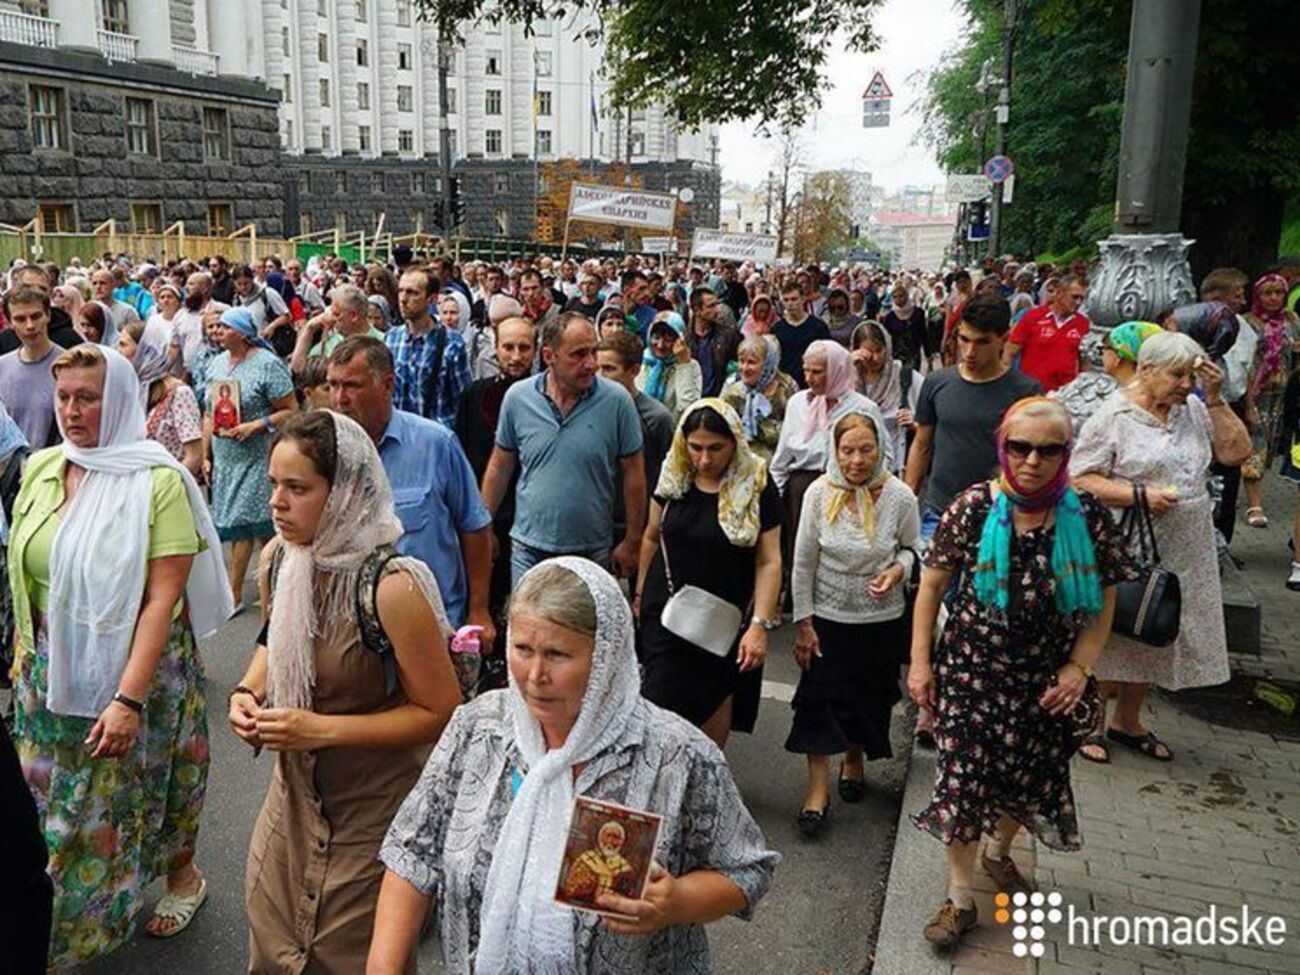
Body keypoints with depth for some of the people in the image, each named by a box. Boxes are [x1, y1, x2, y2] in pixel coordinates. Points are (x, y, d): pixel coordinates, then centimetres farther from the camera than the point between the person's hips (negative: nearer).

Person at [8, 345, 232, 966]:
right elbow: (25, 573, 10)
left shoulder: (157, 481, -18)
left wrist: (129, 698, -26)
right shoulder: (41, 469, 0)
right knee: (49, 797, 15)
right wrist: (23, 654, 9)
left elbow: (163, 596, -22)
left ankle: (181, 875, 40)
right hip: (49, 673, 5)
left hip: (134, 668, -5)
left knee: (122, 794, 12)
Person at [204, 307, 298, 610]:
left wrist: (255, 426, -21)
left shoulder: (268, 364, -10)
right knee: (237, 527, 9)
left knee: (264, 528, 0)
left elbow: (291, 411, -12)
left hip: (259, 460, -6)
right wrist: (206, 456, 12)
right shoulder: (216, 364, 11)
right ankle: (234, 594, 17)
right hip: (225, 460, 6)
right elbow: (210, 415, 16)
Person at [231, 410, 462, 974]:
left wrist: (321, 729, -24)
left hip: (372, 815, -6)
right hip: (294, 796, 6)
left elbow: (440, 712, -20)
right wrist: (247, 692, -6)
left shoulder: (391, 586, -26)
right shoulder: (277, 558, -5)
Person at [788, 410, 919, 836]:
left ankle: (854, 761, 43)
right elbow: (803, 563, -6)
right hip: (827, 616, 0)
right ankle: (818, 789, 9)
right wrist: (803, 622, -5)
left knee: (869, 698, 16)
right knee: (818, 700, -2)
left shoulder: (899, 496, -14)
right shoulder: (820, 493, -14)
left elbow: (911, 549, 4)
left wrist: (896, 571, -19)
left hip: (881, 620, 1)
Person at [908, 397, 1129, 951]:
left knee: (1030, 777, 16)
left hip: (1046, 681, 2)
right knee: (963, 779, 1)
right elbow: (933, 584, -4)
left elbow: (1102, 604, 1)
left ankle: (998, 852, 48)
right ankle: (961, 897, 20)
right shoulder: (973, 508, -12)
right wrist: (920, 661, -5)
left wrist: (1079, 668, -9)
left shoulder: (1088, 519, -8)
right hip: (971, 671, -2)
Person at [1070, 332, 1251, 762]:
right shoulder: (1114, 415, -12)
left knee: (1156, 637, 16)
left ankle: (1127, 722, 34)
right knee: (1112, 636, 5)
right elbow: (1080, 479, -16)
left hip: (1184, 554, 7)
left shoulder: (1194, 410, 8)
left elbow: (1237, 451, 2)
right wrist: (1139, 494, -23)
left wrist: (1215, 399, -5)